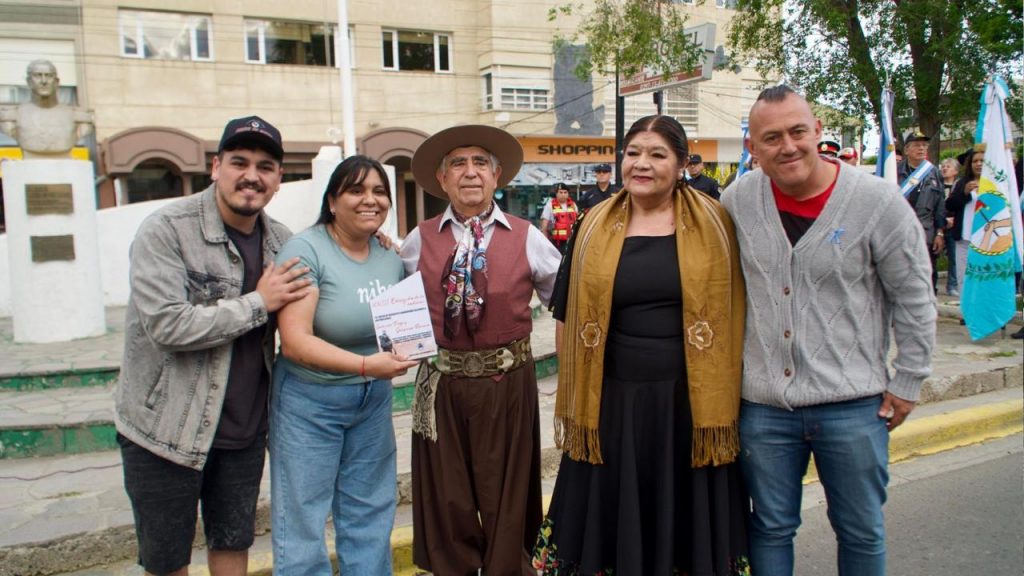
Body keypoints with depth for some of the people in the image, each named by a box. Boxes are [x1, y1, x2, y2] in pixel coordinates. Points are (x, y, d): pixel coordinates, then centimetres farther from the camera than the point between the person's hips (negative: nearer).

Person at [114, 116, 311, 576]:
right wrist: (258, 303, -19)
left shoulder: (281, 240, 2)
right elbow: (169, 326, -26)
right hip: (168, 427, -5)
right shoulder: (166, 230, -15)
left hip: (245, 428, 5)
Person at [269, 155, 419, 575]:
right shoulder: (306, 250, -16)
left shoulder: (391, 256, 2)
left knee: (370, 514, 18)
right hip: (310, 400, -5)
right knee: (303, 521, 6)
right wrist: (365, 364, -32)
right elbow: (295, 341, -23)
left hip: (374, 399, 6)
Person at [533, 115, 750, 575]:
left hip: (691, 402, -1)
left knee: (689, 527, 13)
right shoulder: (595, 228, 3)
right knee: (611, 526, 12)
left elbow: (731, 311, 4)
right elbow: (571, 317, 8)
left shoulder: (712, 224, -1)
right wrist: (570, 399, 6)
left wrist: (725, 396, 0)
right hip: (612, 402, 1)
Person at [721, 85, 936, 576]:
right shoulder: (737, 201, -2)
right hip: (762, 405, 2)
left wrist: (907, 382, 1)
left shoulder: (877, 201, -9)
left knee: (861, 532, 15)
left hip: (853, 405, -1)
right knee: (770, 528, 15)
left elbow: (914, 298, -1)